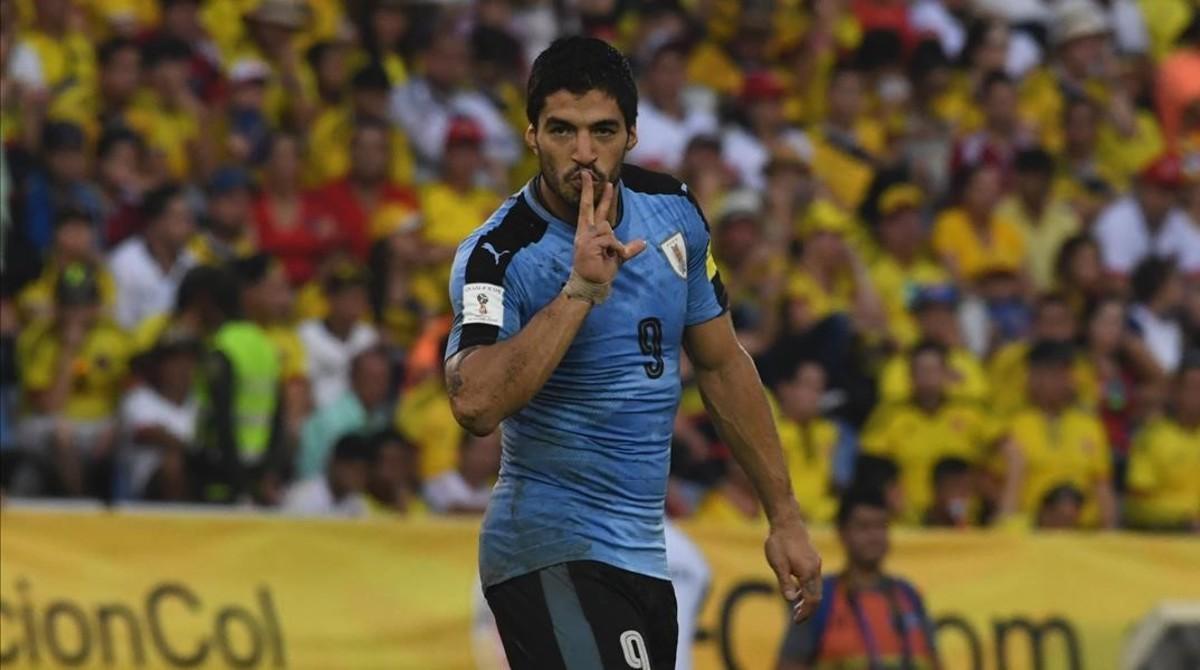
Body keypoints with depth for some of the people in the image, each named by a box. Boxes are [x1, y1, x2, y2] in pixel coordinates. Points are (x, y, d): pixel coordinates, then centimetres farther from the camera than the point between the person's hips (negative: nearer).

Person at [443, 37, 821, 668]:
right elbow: (475, 403, -31)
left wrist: (784, 518, 15)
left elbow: (722, 365, 15)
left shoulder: (673, 212, 4)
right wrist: (582, 289, -31)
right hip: (552, 551, -7)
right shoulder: (498, 255, -15)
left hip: (643, 552, 7)